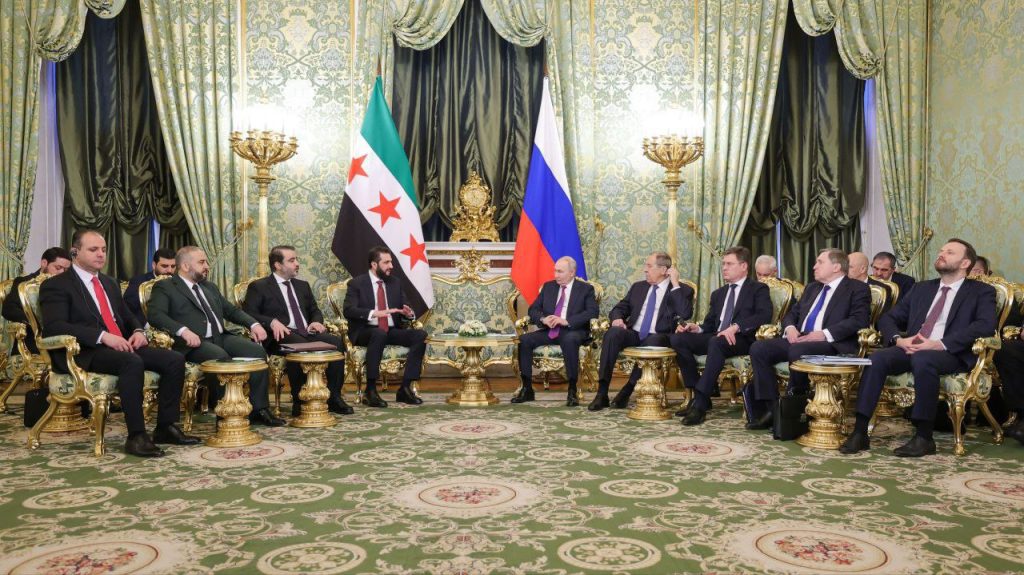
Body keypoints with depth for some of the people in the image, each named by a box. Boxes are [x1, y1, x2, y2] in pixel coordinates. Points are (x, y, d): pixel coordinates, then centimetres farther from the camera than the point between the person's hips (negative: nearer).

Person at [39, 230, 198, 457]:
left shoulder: (110, 283, 25)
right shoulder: (56, 285, 0)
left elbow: (127, 317, 28)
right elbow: (54, 326, -14)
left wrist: (138, 331, 2)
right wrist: (103, 336, -24)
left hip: (121, 345, 8)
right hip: (84, 353, -7)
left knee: (175, 360, -14)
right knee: (132, 362, -37)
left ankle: (166, 427, -8)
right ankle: (136, 437, -33)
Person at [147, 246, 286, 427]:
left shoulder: (210, 287, 27)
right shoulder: (164, 287, 6)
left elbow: (232, 310, 26)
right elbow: (155, 315, -11)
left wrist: (254, 324, 6)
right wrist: (183, 330, -27)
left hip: (221, 337, 6)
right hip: (194, 342, -6)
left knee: (257, 351, -18)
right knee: (221, 357, -36)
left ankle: (259, 410, -14)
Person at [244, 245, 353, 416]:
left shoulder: (302, 285, 26)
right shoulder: (259, 287, 7)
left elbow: (315, 311, 27)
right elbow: (248, 313, -4)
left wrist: (316, 321, 2)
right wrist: (272, 322, -21)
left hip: (306, 333, 6)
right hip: (282, 336, -5)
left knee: (337, 342, -23)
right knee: (300, 346, -39)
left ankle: (334, 398, -17)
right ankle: (299, 402, -27)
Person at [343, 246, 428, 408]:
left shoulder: (395, 282, 13)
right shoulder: (356, 284, -1)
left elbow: (404, 310, 14)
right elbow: (348, 310, -14)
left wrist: (409, 314, -12)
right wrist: (374, 313, -30)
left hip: (392, 331, 5)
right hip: (365, 332, -5)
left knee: (420, 335, -21)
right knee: (380, 333, -39)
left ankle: (405, 388, -19)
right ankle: (370, 391, -32)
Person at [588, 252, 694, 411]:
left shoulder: (682, 290, 6)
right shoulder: (638, 287, 20)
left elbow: (686, 314, -12)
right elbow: (620, 308, 20)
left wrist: (675, 284, -11)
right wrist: (617, 318, -4)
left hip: (657, 337, -4)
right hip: (633, 334, 4)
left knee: (653, 342, -39)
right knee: (613, 333, -29)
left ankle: (628, 390, -22)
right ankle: (602, 393, -29)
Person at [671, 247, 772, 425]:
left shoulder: (758, 289, 7)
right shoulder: (718, 293, 27)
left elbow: (764, 315, -12)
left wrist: (735, 327, -26)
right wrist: (698, 328, -2)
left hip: (742, 339, -6)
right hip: (715, 337, 6)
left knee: (716, 342, -40)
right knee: (677, 339, -18)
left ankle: (700, 403, -39)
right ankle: (699, 394, -16)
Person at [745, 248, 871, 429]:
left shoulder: (857, 289, 4)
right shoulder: (811, 287, 26)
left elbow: (859, 320, -11)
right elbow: (792, 313, 27)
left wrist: (825, 334, -21)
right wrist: (790, 328, 2)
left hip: (832, 344, -7)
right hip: (799, 340, 7)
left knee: (798, 350, -37)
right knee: (758, 348, -16)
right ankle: (772, 408, -15)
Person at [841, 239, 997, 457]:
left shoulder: (982, 291, 10)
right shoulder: (921, 288, 25)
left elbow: (986, 325, -9)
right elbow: (888, 318, 20)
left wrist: (941, 344, -21)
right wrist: (898, 339, -5)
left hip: (952, 354, -4)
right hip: (911, 349, 4)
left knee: (922, 359, -38)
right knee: (876, 359, -27)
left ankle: (924, 437, -29)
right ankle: (860, 433, -28)